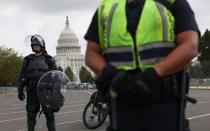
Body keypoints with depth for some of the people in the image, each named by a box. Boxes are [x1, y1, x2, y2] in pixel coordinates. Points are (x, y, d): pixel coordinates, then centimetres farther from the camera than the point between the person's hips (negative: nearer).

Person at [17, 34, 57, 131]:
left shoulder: (48, 59, 5)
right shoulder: (28, 60, 11)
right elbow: (22, 76, 10)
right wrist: (20, 90, 2)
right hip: (32, 90, 2)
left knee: (49, 114, 0)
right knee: (31, 115, 4)